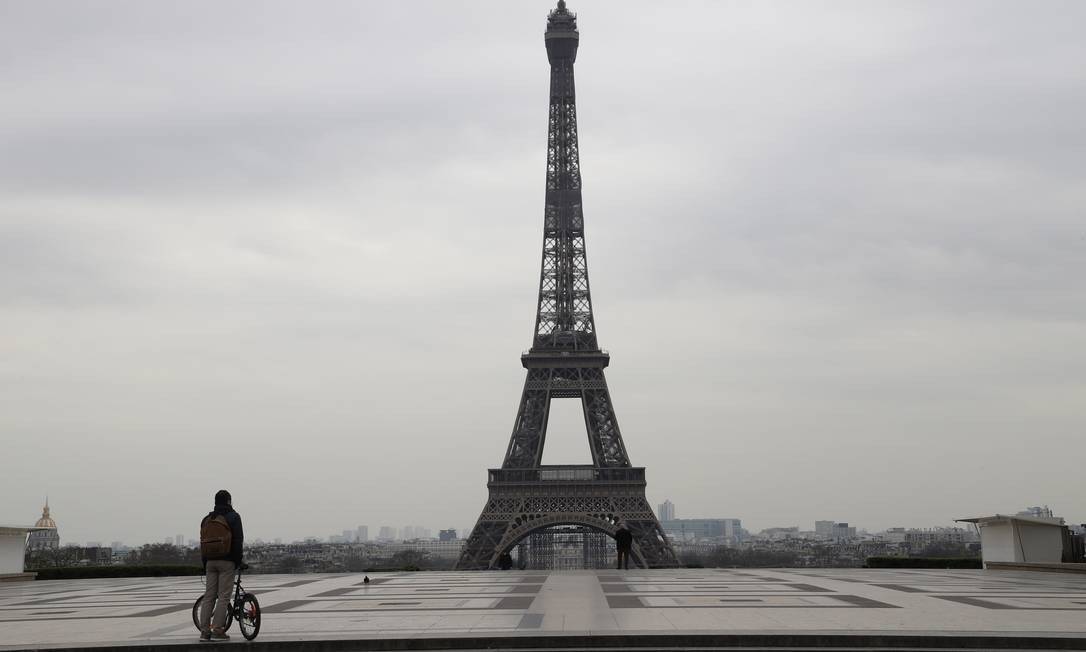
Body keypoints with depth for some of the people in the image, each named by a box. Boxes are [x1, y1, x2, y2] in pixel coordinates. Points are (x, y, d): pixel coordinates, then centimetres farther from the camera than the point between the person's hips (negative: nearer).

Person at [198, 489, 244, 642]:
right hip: (227, 561, -5)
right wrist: (238, 561, -2)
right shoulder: (233, 517, -2)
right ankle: (217, 630, -10)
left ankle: (204, 631, 1)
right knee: (223, 596, -5)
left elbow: (202, 542, 15)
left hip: (210, 561, 5)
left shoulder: (207, 519, 15)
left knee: (208, 596, 6)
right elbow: (238, 540, -8)